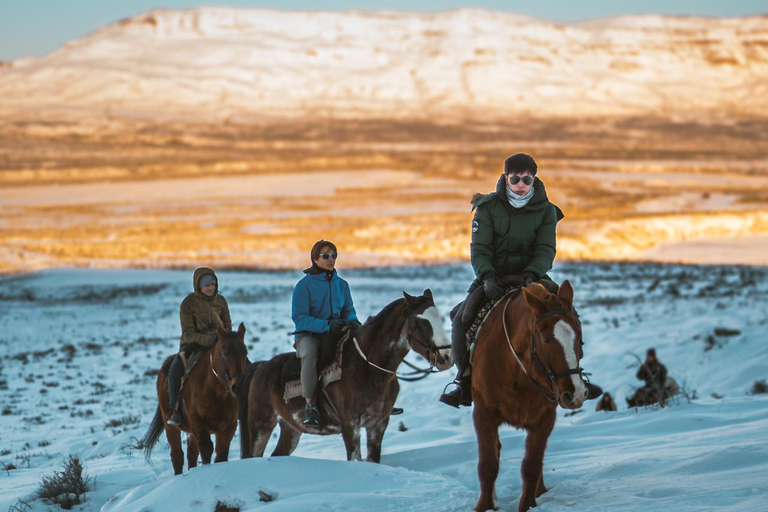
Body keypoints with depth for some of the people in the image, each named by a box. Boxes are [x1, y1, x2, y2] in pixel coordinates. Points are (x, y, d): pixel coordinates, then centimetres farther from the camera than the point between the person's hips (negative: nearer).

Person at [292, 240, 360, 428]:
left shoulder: (341, 284, 11)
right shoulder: (304, 285, -6)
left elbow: (349, 311, 16)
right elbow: (299, 318, -13)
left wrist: (353, 321, -9)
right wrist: (327, 325, -25)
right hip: (309, 335, -5)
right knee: (309, 353, -38)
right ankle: (310, 405, -35)